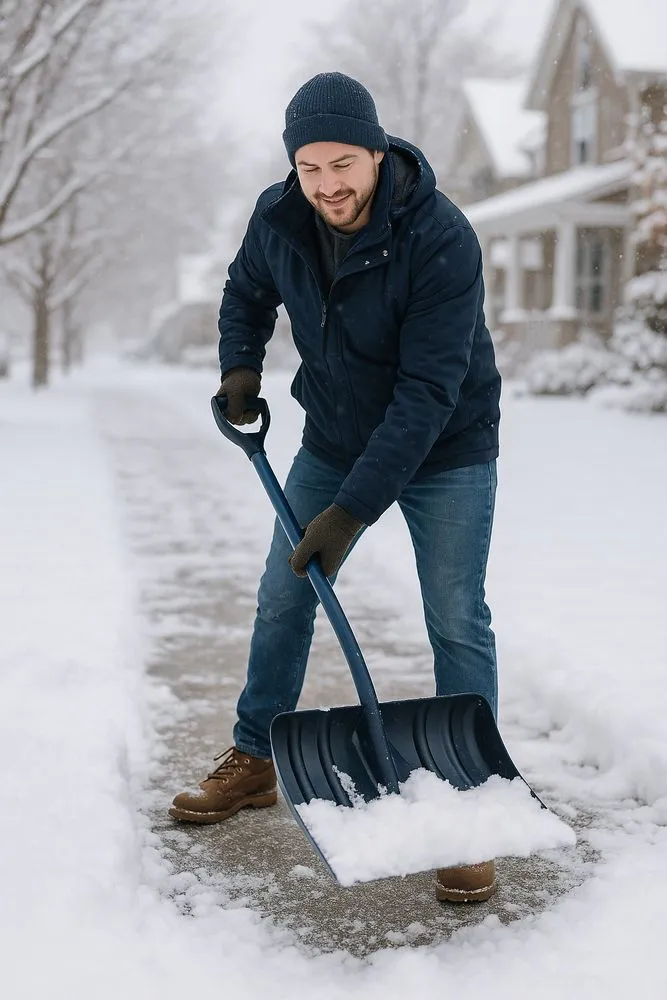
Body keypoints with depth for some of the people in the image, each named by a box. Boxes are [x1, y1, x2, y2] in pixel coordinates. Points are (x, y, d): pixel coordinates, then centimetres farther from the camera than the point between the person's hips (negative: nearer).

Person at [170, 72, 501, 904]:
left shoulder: (441, 239, -30)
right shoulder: (279, 217, -13)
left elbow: (428, 391, -32)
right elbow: (246, 291, 12)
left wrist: (353, 510, -34)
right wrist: (239, 365, -5)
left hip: (446, 452, -5)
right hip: (333, 442, 5)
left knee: (457, 623, -8)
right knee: (282, 599, 9)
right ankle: (254, 762, 27)